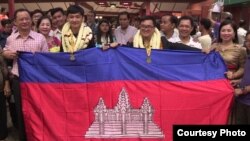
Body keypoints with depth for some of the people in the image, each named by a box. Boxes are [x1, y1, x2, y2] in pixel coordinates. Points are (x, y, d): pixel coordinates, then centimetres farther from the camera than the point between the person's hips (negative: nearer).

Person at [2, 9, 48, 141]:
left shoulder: (40, 38, -2)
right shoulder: (10, 39, 5)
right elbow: (4, 53, 17)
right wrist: (7, 54, -3)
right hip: (18, 80, 2)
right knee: (21, 110, 11)